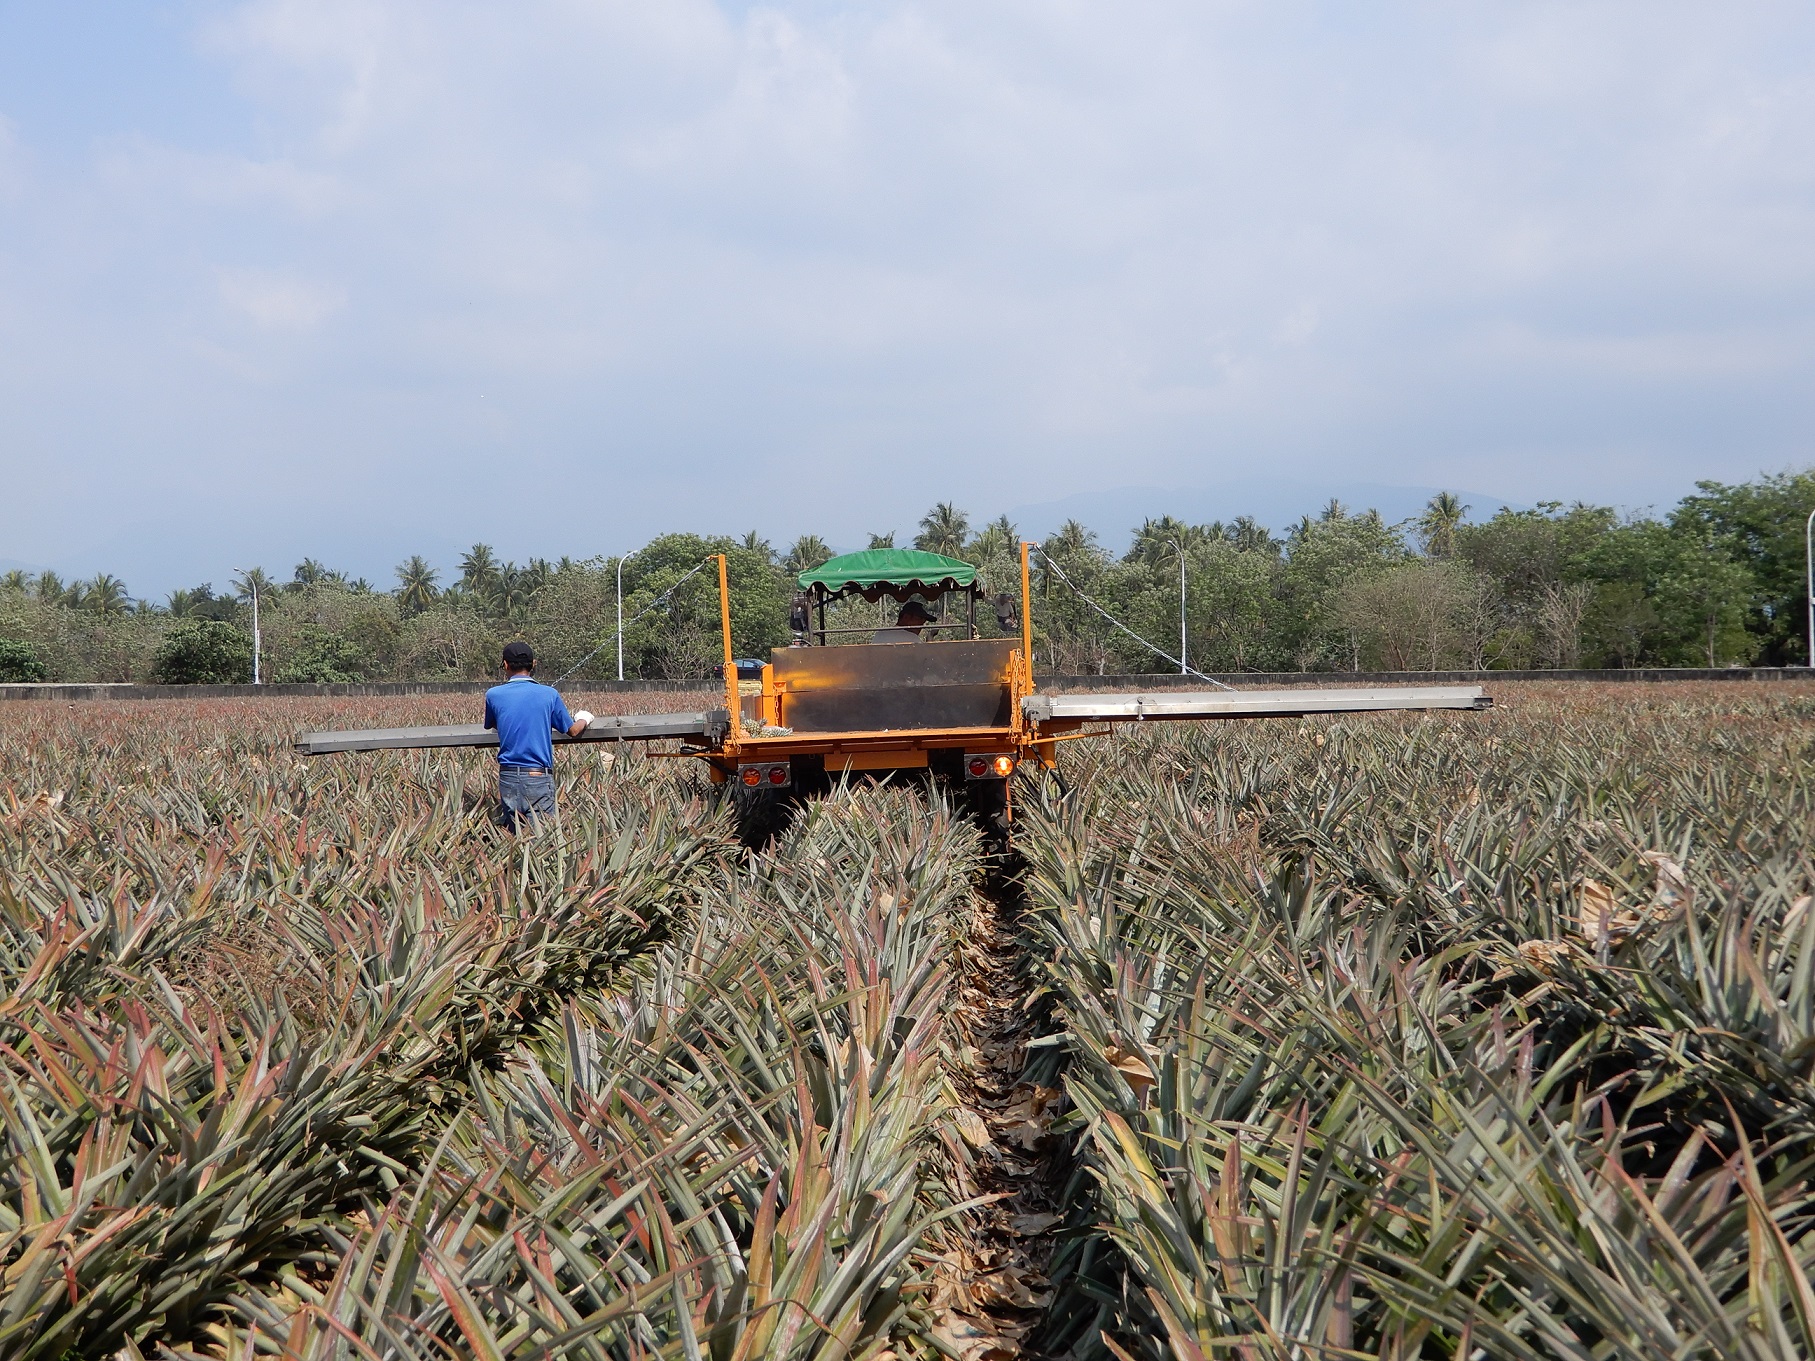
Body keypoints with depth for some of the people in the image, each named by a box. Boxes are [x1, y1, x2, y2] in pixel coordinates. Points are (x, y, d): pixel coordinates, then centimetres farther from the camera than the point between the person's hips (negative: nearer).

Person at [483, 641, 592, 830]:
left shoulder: (494, 695, 2)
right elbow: (573, 730, 10)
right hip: (539, 776, -2)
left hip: (507, 777, 2)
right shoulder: (549, 694, -1)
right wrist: (583, 719, 33)